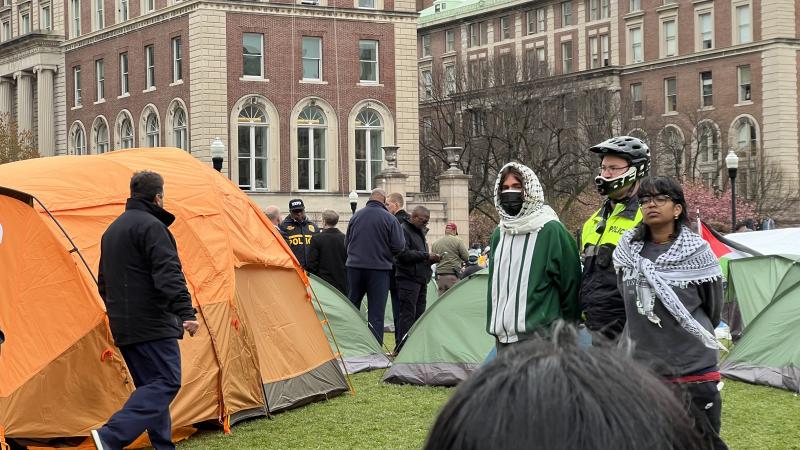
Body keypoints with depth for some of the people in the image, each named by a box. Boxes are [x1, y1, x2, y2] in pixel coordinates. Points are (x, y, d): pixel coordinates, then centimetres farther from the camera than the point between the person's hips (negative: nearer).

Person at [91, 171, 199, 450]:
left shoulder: (112, 230, 20)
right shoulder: (151, 226, -10)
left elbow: (104, 282, 27)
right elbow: (168, 274, -21)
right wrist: (185, 312, -25)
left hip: (123, 326, 10)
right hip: (152, 323, -10)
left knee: (151, 386, 13)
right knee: (166, 382, -11)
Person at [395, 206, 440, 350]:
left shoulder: (420, 232, 21)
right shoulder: (404, 230, -9)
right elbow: (404, 254, -20)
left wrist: (431, 259, 7)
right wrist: (426, 256, -16)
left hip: (421, 279, 9)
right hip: (408, 279, -9)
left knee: (419, 314, 9)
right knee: (408, 314, -10)